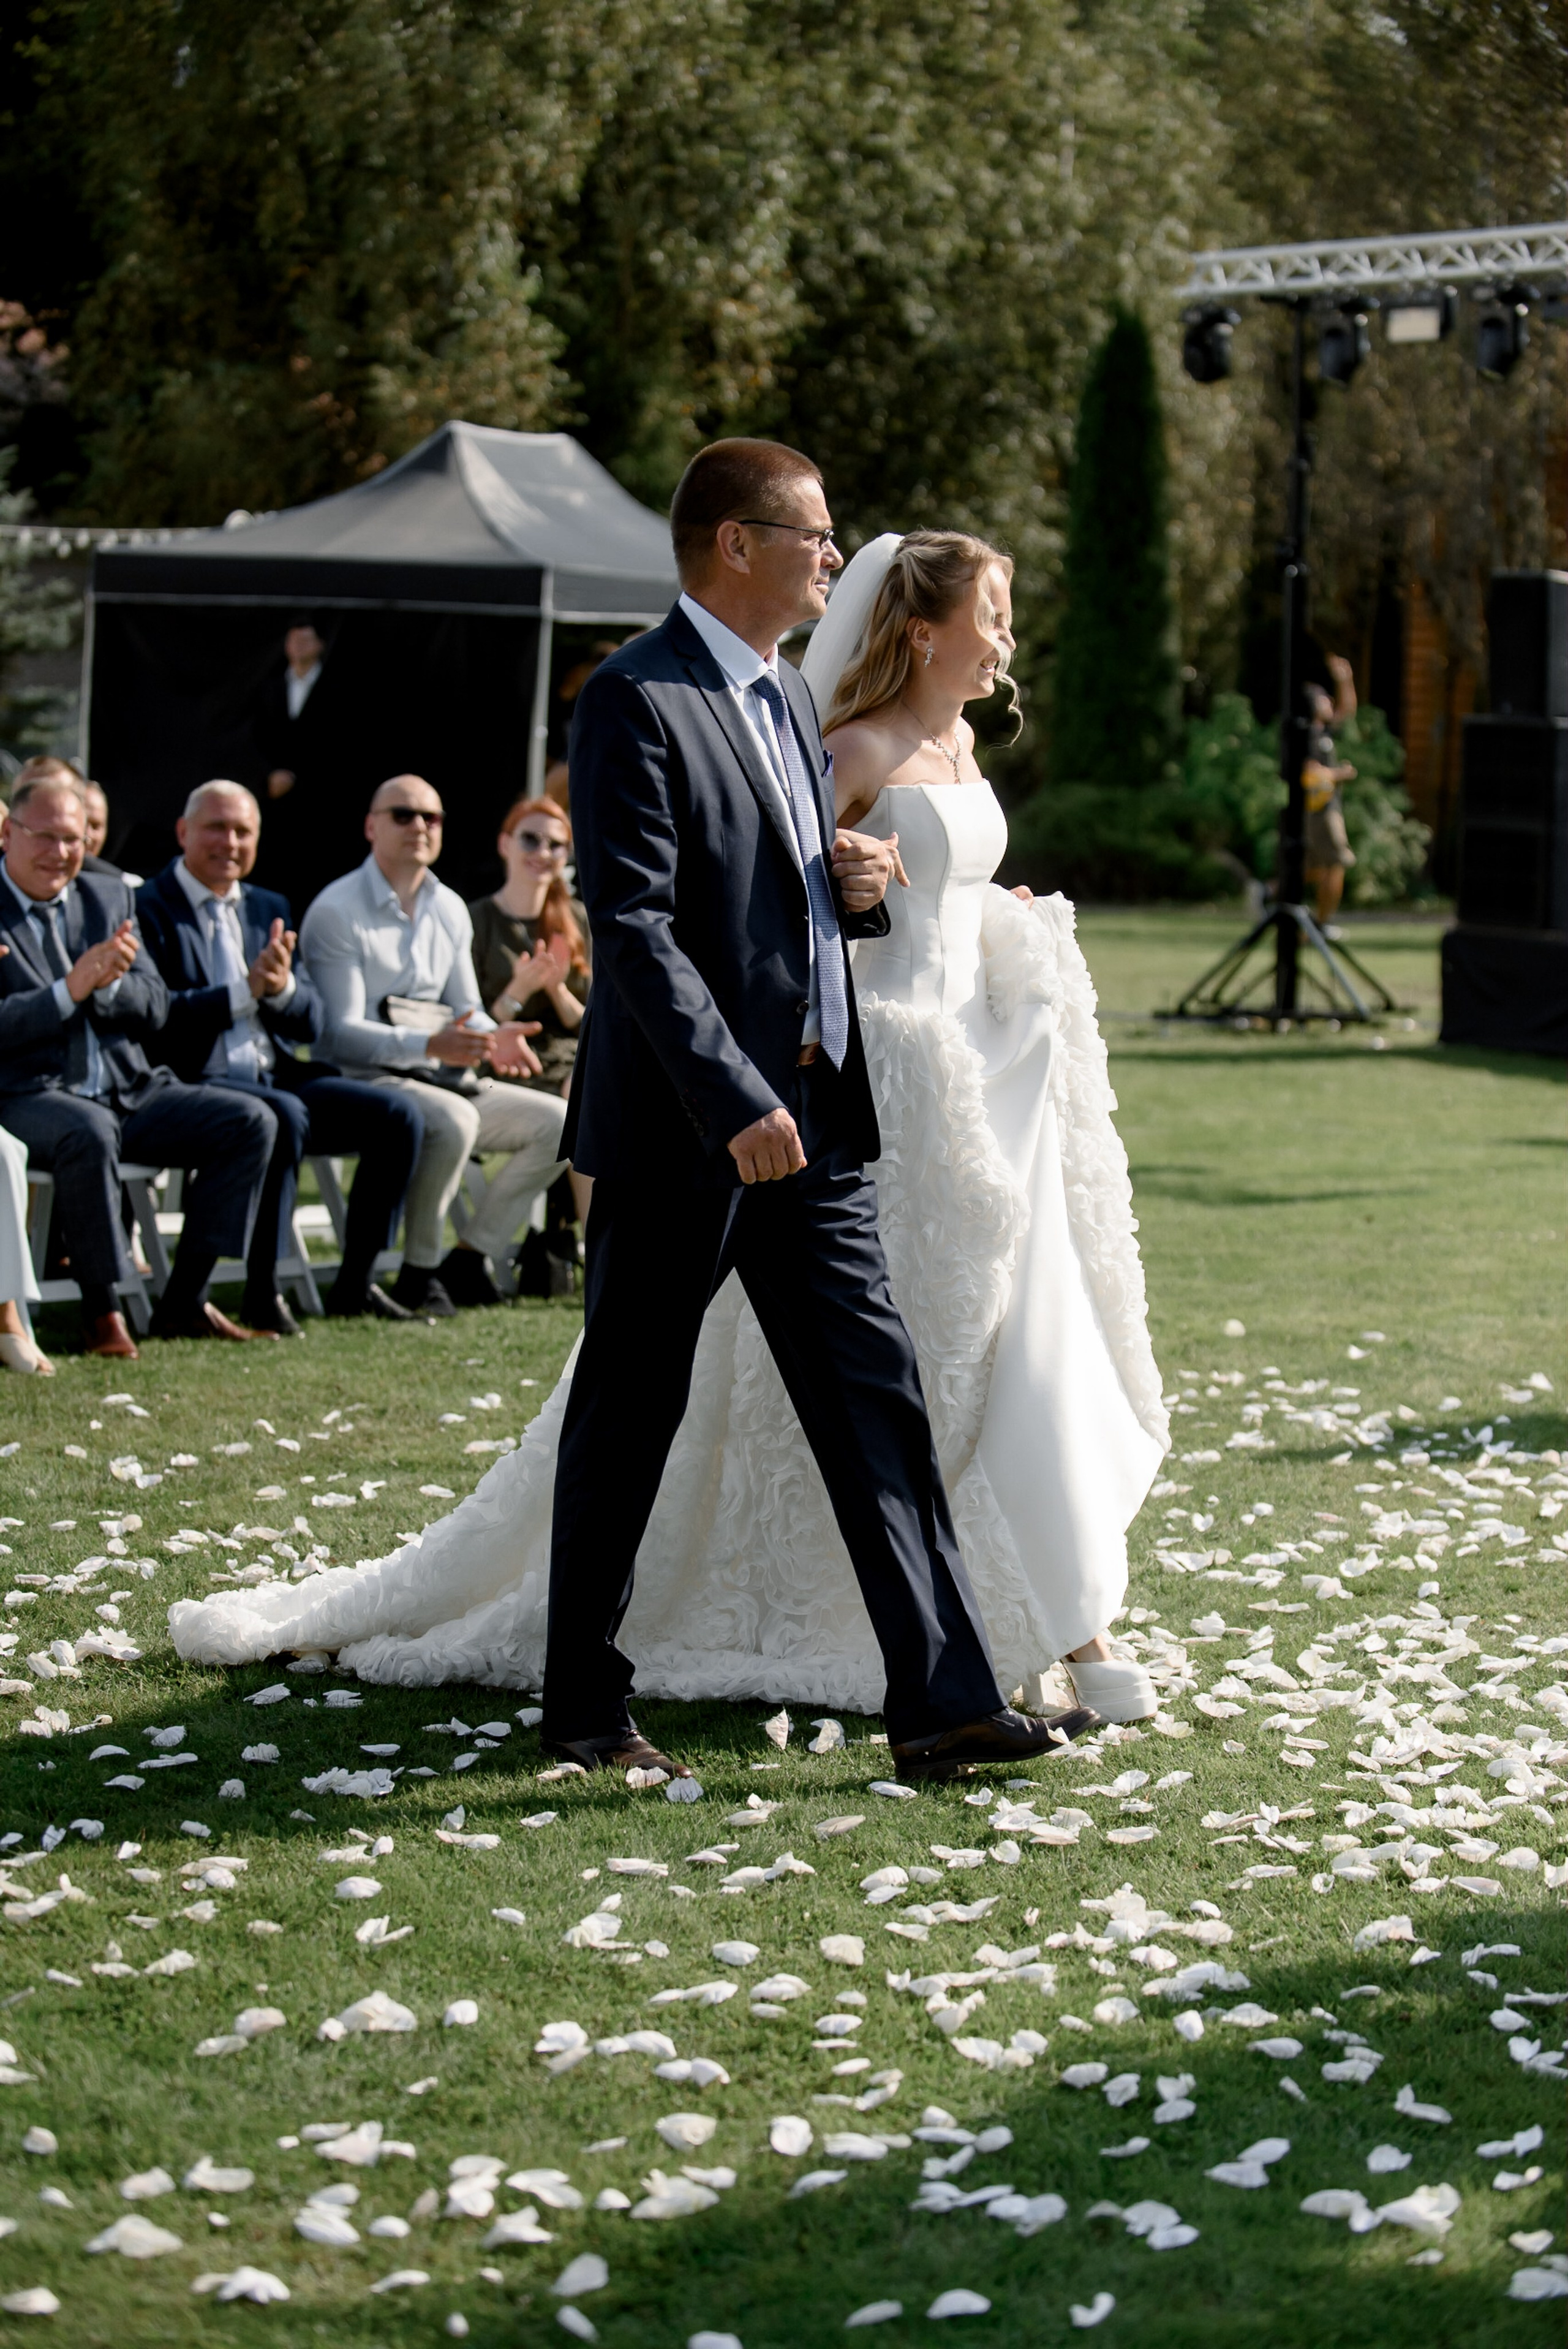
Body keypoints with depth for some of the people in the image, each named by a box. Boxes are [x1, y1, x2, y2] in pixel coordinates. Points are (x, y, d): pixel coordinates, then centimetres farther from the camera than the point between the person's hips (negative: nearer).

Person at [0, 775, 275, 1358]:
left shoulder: (109, 898, 15)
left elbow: (154, 1009, 9)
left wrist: (108, 983, -13)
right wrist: (70, 990, -20)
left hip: (127, 1090, 7)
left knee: (251, 1123, -9)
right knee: (89, 1134, -39)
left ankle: (184, 1303, -8)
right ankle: (102, 1311, -23)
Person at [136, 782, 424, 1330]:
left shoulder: (268, 909, 19)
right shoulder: (149, 909, -2)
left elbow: (312, 1023, 12)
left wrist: (282, 987, -10)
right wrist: (245, 991, -19)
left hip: (278, 1077, 7)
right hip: (194, 1083, -7)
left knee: (399, 1115, -8)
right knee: (285, 1116, -36)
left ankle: (356, 1281, 0)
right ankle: (262, 1293, -27)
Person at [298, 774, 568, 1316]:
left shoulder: (450, 909, 15)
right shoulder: (336, 911, -8)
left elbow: (466, 1008, 18)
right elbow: (341, 1033, -16)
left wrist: (493, 1039, -8)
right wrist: (429, 1045, -31)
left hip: (445, 1079, 8)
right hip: (366, 1082, -8)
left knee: (558, 1121, -6)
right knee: (452, 1120, -37)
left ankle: (469, 1256, -3)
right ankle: (418, 1273, -22)